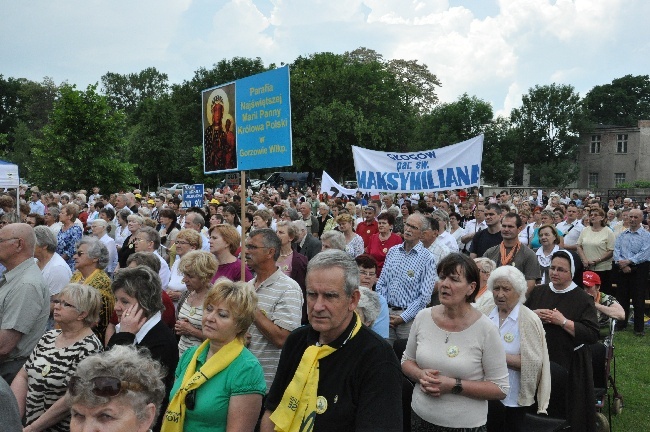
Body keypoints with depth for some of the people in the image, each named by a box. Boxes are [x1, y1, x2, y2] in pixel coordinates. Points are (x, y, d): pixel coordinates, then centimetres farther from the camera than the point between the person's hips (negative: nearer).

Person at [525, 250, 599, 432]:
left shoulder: (583, 299, -7)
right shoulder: (538, 292, 5)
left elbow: (592, 335, -15)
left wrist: (563, 321, -20)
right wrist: (533, 314, -8)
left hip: (568, 364, -3)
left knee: (565, 412, 6)